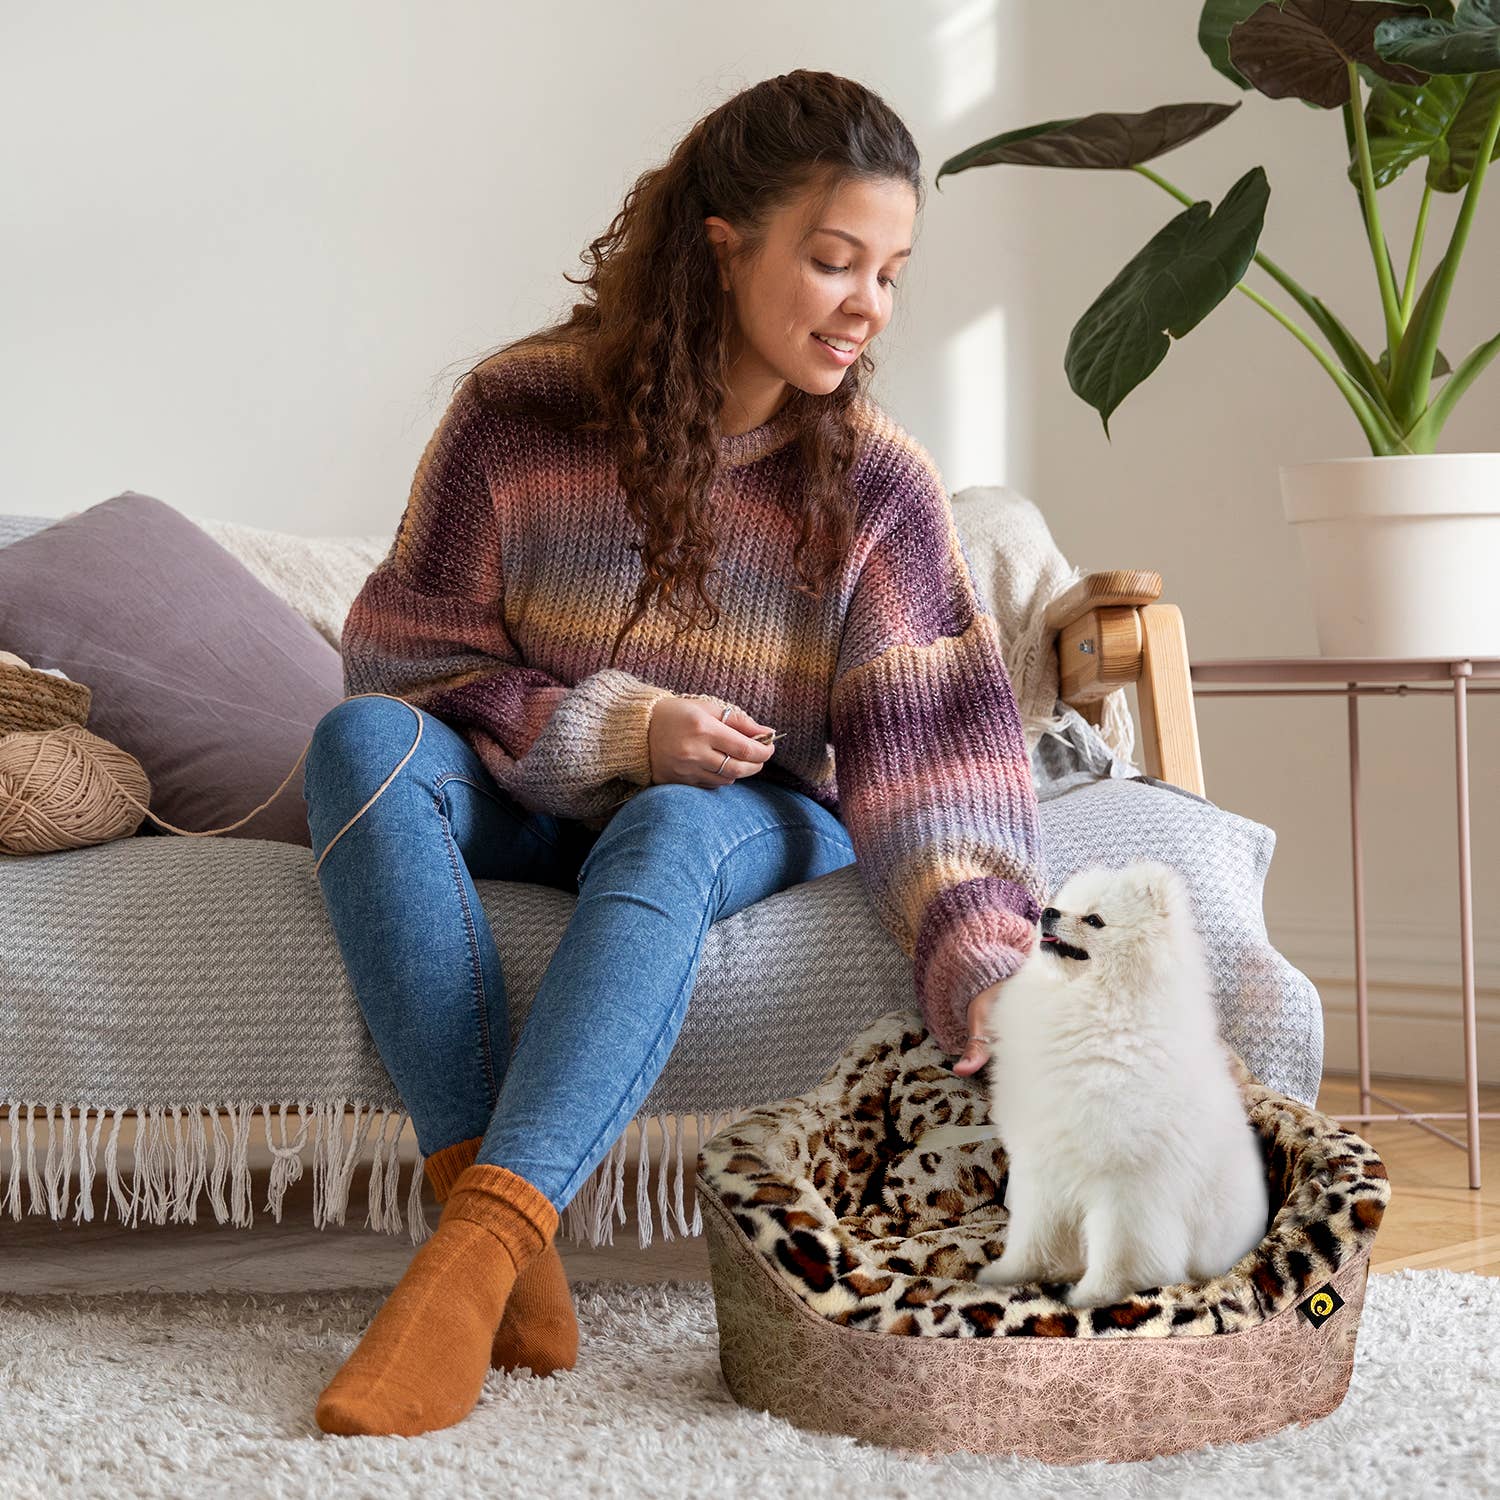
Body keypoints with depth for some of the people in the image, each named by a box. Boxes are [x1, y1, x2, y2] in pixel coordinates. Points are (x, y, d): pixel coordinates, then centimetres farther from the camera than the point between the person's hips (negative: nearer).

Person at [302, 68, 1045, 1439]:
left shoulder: (879, 484, -10)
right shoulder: (523, 410, -12)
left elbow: (933, 758, -15)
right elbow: (408, 660, -7)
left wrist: (985, 969, -31)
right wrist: (617, 730, -21)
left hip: (746, 817, 0)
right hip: (528, 800, 1)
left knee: (668, 836, -36)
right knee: (364, 740, -31)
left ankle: (479, 1247, -47)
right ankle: (479, 1189, -42)